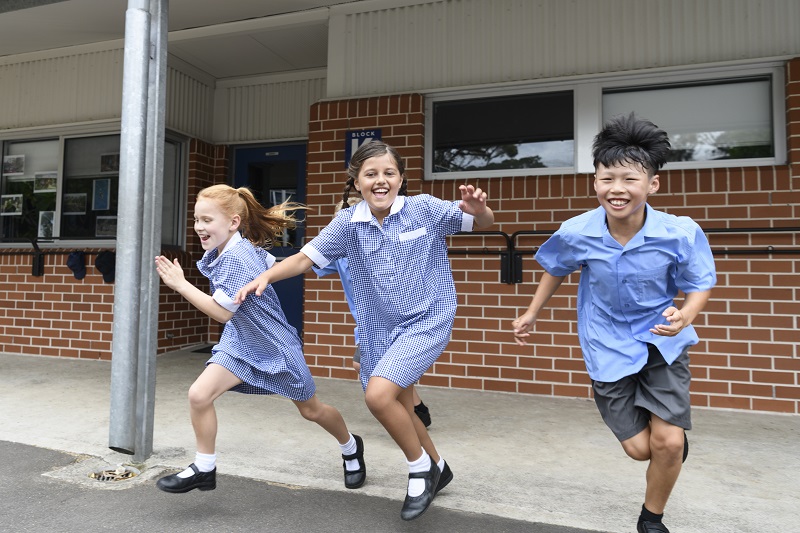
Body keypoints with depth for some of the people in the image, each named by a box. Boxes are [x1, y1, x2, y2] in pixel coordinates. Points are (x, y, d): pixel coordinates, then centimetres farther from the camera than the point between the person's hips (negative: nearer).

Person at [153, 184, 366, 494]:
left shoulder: (236, 258, -28)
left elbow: (222, 312, -27)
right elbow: (273, 265, 11)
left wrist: (180, 285, -24)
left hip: (276, 346, -7)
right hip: (240, 342, 7)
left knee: (311, 410, 12)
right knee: (199, 394, -10)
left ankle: (351, 449, 41)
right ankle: (204, 469, 10)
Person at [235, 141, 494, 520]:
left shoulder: (425, 208, -11)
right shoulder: (348, 224, -5)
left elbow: (483, 223, -3)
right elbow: (305, 258, -5)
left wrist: (477, 209, -27)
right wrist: (265, 276, -21)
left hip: (426, 320, -5)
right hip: (379, 329, 5)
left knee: (378, 394, -21)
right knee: (399, 410, 17)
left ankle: (420, 467, 8)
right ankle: (436, 467, 45)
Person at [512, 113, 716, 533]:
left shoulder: (680, 233, -21)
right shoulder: (576, 233, -18)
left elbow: (699, 284, -7)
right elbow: (555, 269, 3)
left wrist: (685, 315, -29)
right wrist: (532, 314, 9)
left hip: (663, 342, 0)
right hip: (609, 346, 1)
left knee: (668, 442, -6)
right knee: (640, 448, 3)